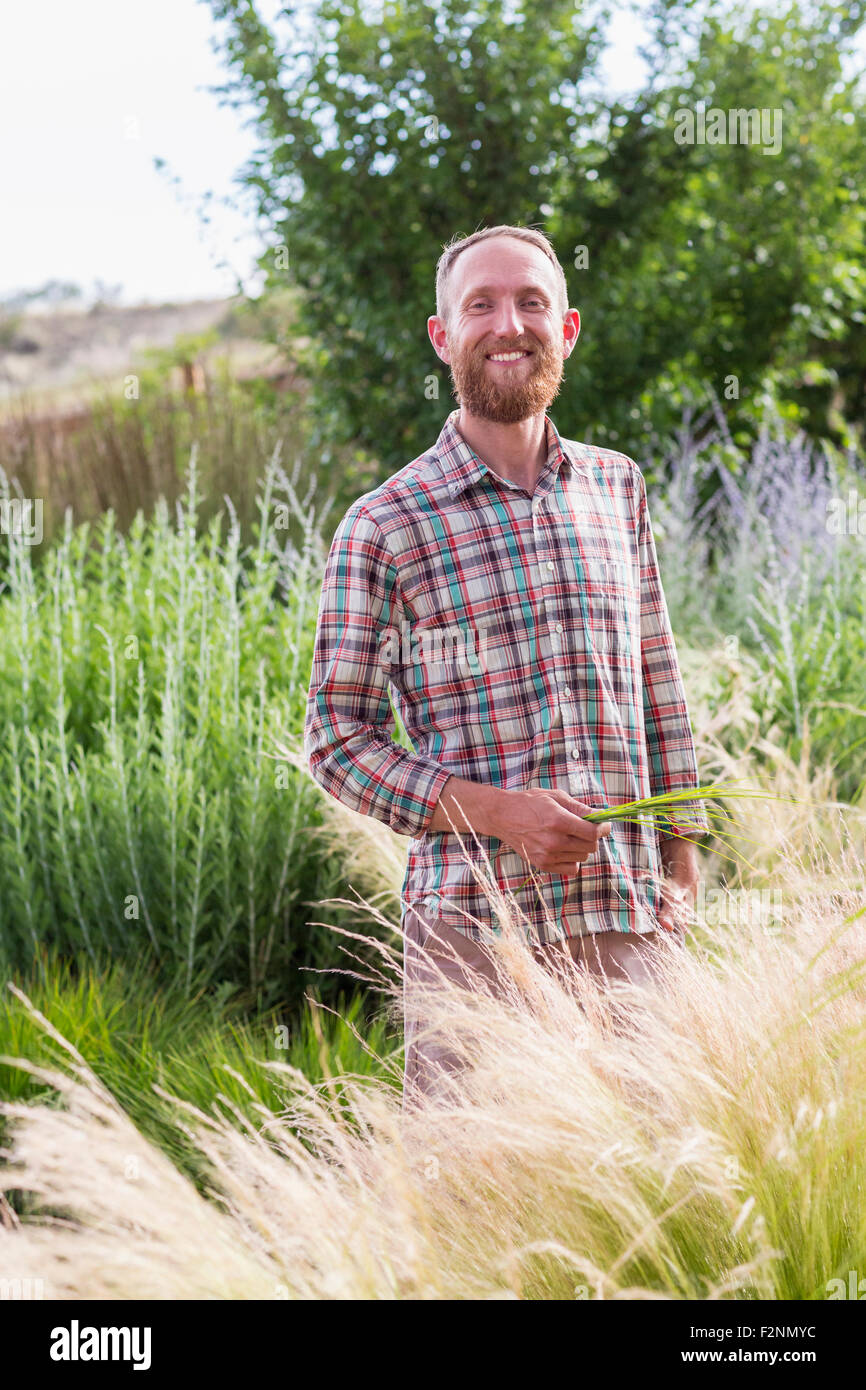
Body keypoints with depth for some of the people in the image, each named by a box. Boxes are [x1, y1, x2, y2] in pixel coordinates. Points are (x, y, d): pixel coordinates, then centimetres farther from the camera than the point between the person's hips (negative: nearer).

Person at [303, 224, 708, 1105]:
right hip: (471, 926, -4)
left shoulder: (615, 487, 12)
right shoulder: (384, 526, -2)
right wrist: (497, 811, -13)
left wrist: (681, 852, 13)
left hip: (625, 921, 4)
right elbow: (335, 742, -2)